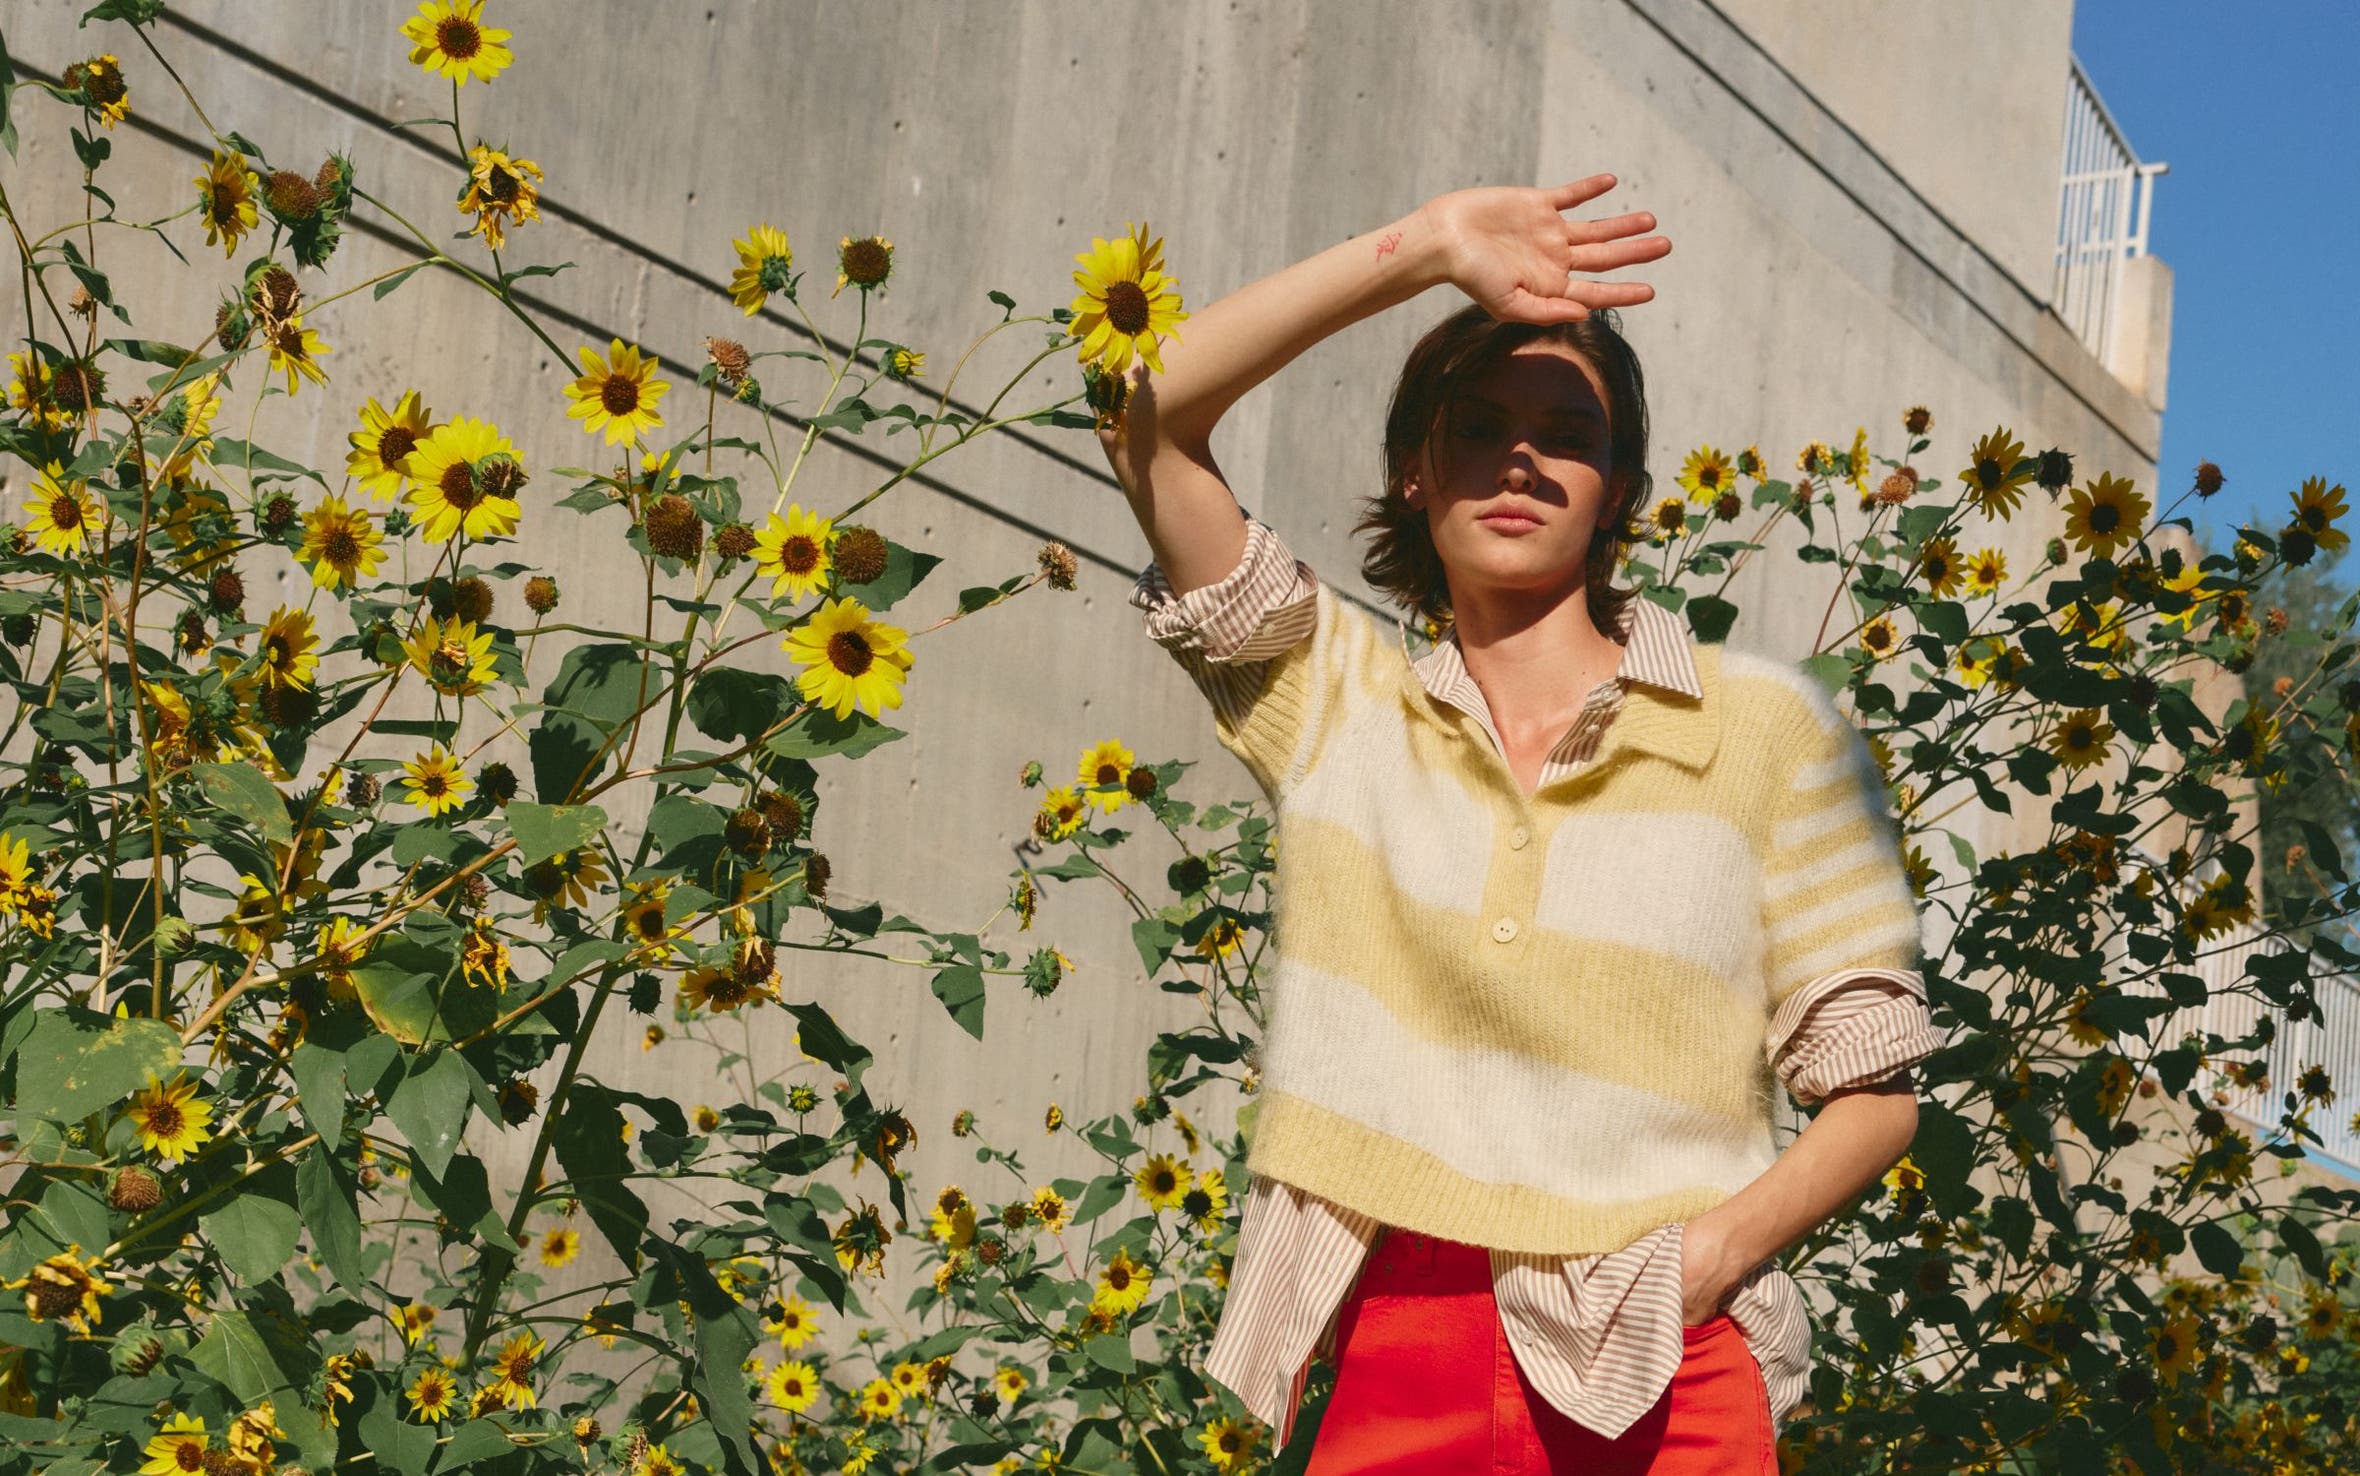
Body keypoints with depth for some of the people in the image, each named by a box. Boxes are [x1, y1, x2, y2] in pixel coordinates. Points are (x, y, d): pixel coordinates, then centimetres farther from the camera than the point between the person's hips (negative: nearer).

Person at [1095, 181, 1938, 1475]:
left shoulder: (1766, 729, 3)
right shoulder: (1334, 699, 8)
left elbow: (1874, 1086, 5)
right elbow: (1151, 422, -2)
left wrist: (1717, 1244, -12)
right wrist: (1423, 250, -6)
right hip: (1384, 1367, 1)